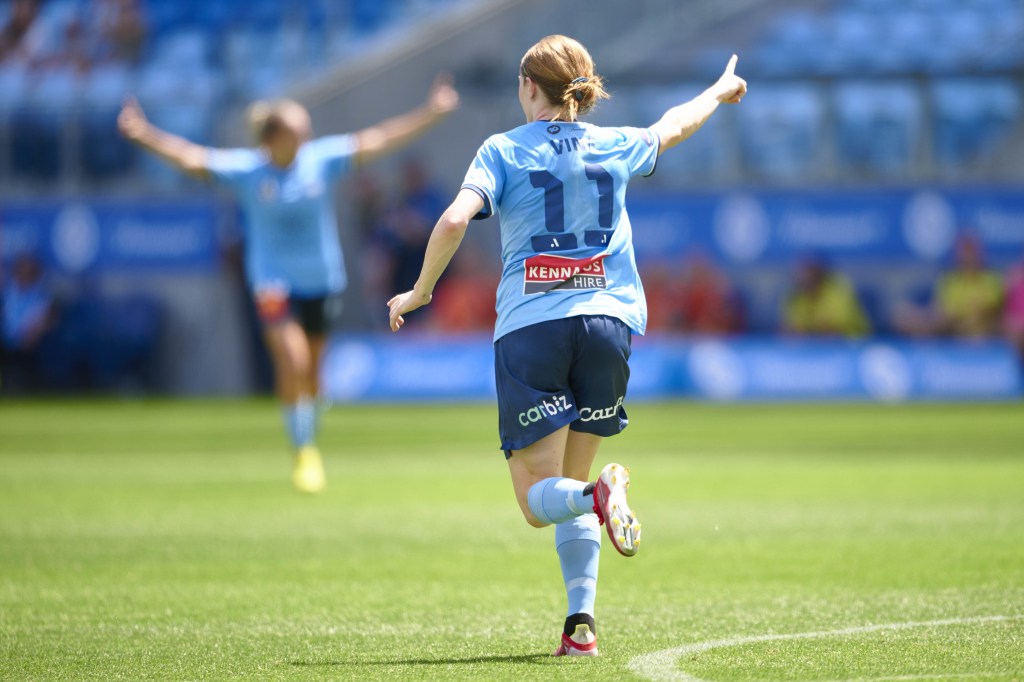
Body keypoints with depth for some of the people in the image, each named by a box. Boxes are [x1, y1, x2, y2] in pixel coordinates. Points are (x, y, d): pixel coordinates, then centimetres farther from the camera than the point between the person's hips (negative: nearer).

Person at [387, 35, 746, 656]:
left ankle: (598, 495, -34)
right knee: (571, 482, 16)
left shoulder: (502, 151, 2)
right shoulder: (617, 147, 12)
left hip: (529, 327, -3)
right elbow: (674, 126, 32)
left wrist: (420, 292, 1)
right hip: (608, 319, 3)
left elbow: (455, 220, -12)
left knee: (539, 500, 0)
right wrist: (719, 92, 52)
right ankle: (581, 622, 3)